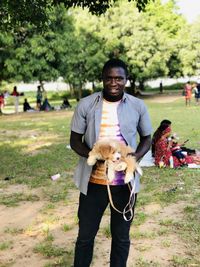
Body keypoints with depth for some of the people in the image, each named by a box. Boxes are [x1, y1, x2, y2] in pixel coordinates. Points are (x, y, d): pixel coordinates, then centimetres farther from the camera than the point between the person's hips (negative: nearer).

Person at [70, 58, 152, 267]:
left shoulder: (138, 106, -3)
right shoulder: (85, 105, -6)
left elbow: (146, 138, 8)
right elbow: (75, 140, 1)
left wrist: (136, 156, -13)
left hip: (125, 183, 1)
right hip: (93, 182, 0)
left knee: (121, 236, 16)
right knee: (85, 235, 13)